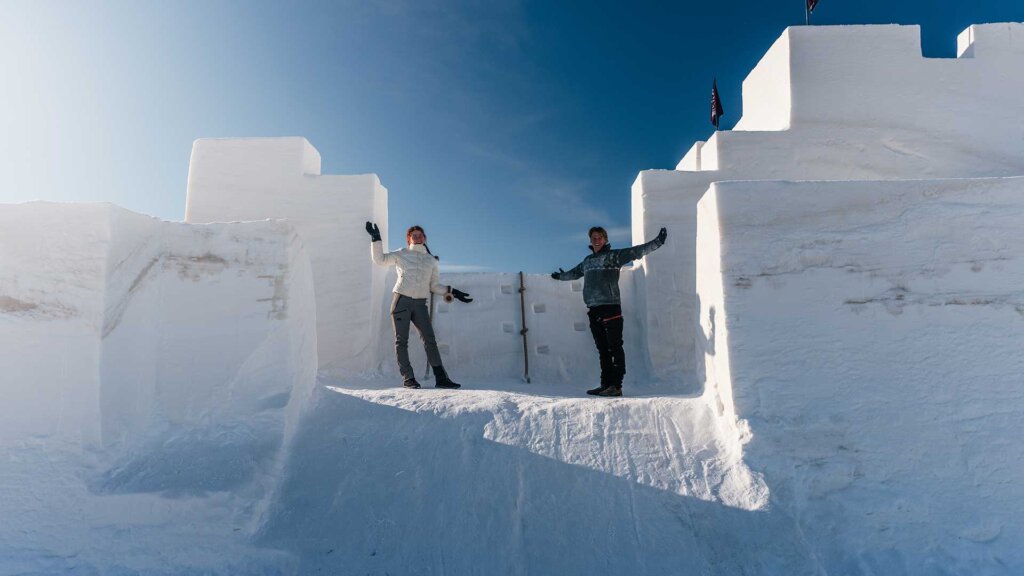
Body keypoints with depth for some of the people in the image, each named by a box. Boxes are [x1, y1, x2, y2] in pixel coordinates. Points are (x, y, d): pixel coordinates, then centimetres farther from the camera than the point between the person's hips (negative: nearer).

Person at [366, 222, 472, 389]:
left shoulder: (431, 260, 16)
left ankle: (441, 378, -7)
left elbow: (433, 286, 18)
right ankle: (408, 378, 5)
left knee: (430, 340, -6)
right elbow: (380, 259, 2)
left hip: (420, 304, 2)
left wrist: (451, 291, 7)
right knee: (401, 340, -1)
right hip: (401, 301, -2)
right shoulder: (402, 254, 8)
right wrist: (376, 238, -6)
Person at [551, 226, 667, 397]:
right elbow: (575, 272, 40)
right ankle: (606, 384, 16)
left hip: (610, 308, -6)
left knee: (615, 348, -5)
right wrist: (561, 276, 55)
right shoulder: (588, 260, 21)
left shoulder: (613, 256, 1)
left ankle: (616, 386, -4)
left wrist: (657, 242, -17)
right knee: (603, 350, 10)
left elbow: (637, 251, -7)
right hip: (593, 310, 7)